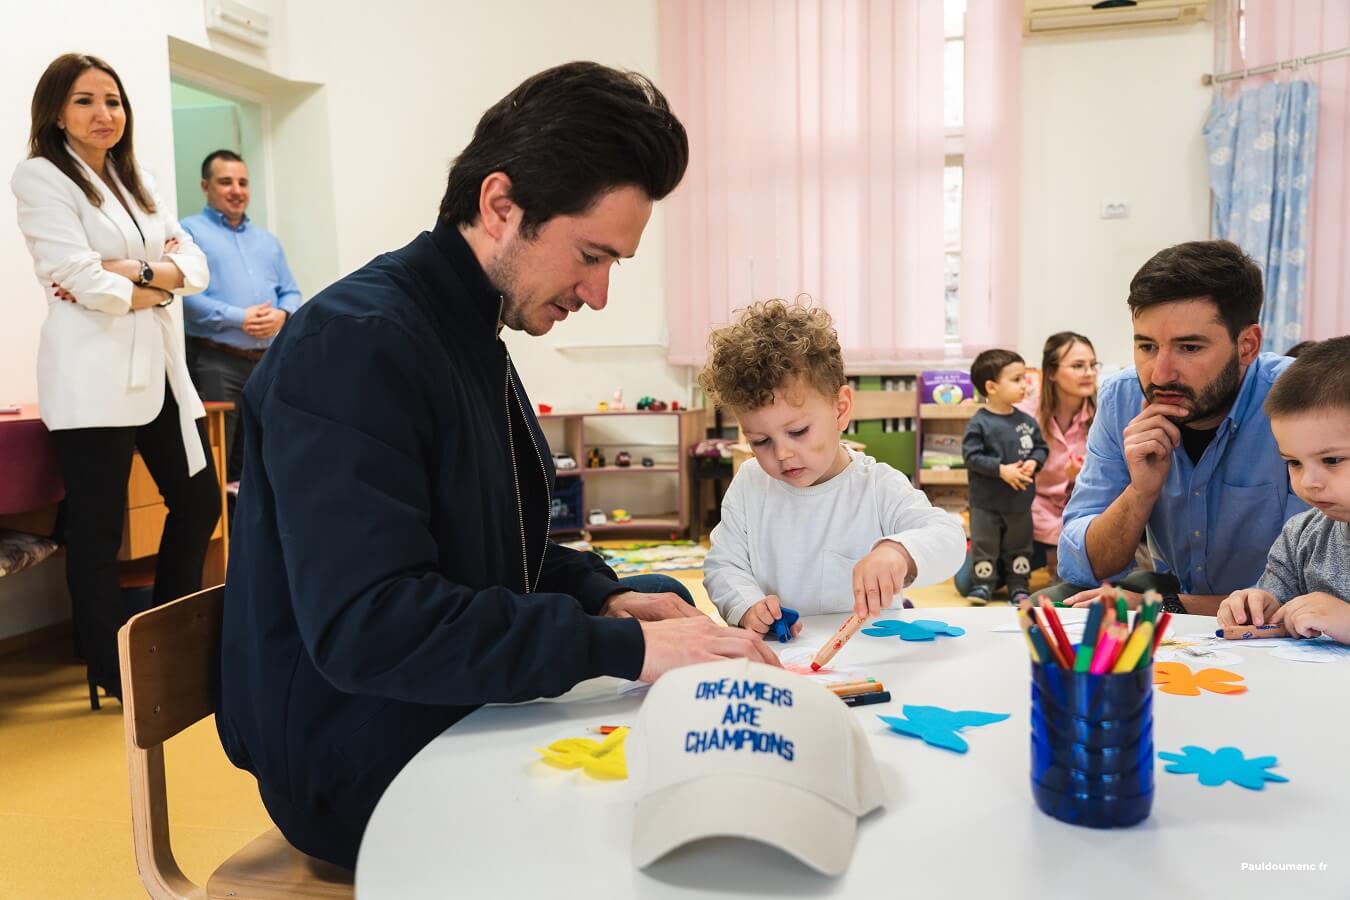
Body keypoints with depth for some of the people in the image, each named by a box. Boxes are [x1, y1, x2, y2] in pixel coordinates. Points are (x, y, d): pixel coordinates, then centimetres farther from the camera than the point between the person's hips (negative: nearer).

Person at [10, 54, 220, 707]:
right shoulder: (38, 177, -2)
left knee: (199, 502, 12)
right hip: (93, 372, -7)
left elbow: (195, 264, 8)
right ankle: (115, 671, 13)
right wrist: (160, 288, -2)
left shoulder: (137, 180, 18)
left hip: (160, 364, 7)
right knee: (97, 529, 1)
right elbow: (86, 283, -14)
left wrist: (139, 271, -9)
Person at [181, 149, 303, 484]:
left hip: (267, 362, 6)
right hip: (215, 362, -5)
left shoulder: (268, 240, 22)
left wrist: (282, 314, -7)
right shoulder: (189, 231, 2)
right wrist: (238, 318, -18)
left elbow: (291, 292, 16)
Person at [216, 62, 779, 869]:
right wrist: (621, 648, -29)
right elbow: (365, 625, -31)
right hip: (365, 768, -8)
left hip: (454, 724, 9)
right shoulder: (357, 343, -22)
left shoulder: (475, 334, 8)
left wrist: (602, 598, -1)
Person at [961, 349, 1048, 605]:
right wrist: (1001, 469, -23)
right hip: (986, 501, -4)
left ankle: (1019, 585, 27)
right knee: (984, 545, 5)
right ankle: (983, 584, 18)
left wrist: (1034, 462, -12)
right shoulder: (979, 424, -14)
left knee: (1019, 546, 15)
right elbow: (971, 456, -18)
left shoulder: (1027, 421, 0)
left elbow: (1041, 447, 8)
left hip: (1021, 500, 4)